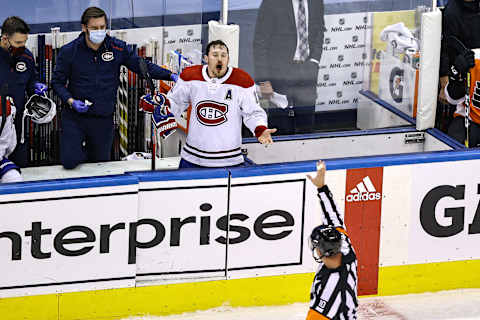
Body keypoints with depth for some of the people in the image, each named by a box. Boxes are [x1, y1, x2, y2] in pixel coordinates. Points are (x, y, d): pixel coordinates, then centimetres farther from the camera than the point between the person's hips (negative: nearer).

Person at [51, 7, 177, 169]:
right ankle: (82, 149, 24)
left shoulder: (118, 48, -3)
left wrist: (170, 75, -9)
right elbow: (57, 81, 0)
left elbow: (142, 65, 3)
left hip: (103, 119, 2)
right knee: (69, 162, -10)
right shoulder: (69, 51, -7)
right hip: (74, 117, -2)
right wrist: (71, 101, -16)